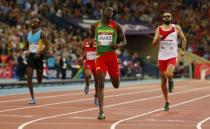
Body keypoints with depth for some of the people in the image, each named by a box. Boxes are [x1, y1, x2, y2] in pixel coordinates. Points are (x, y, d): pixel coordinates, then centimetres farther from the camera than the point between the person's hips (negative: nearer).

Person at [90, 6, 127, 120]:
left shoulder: (116, 26, 2)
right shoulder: (95, 26, 5)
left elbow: (124, 41, 7)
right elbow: (91, 37, 22)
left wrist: (118, 45, -15)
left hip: (112, 56, 0)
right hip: (100, 56, 0)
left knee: (116, 85, 8)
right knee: (101, 83, -13)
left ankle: (114, 76, 47)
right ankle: (101, 112, -13)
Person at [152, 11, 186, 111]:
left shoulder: (176, 28, 1)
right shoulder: (159, 29, 3)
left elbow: (183, 38, 14)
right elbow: (153, 45, 1)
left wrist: (183, 50, 4)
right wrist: (158, 39, -19)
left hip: (172, 56, -2)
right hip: (162, 57, 2)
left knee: (169, 74, -30)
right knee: (163, 80, 6)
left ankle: (171, 81, 8)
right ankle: (166, 102, 21)